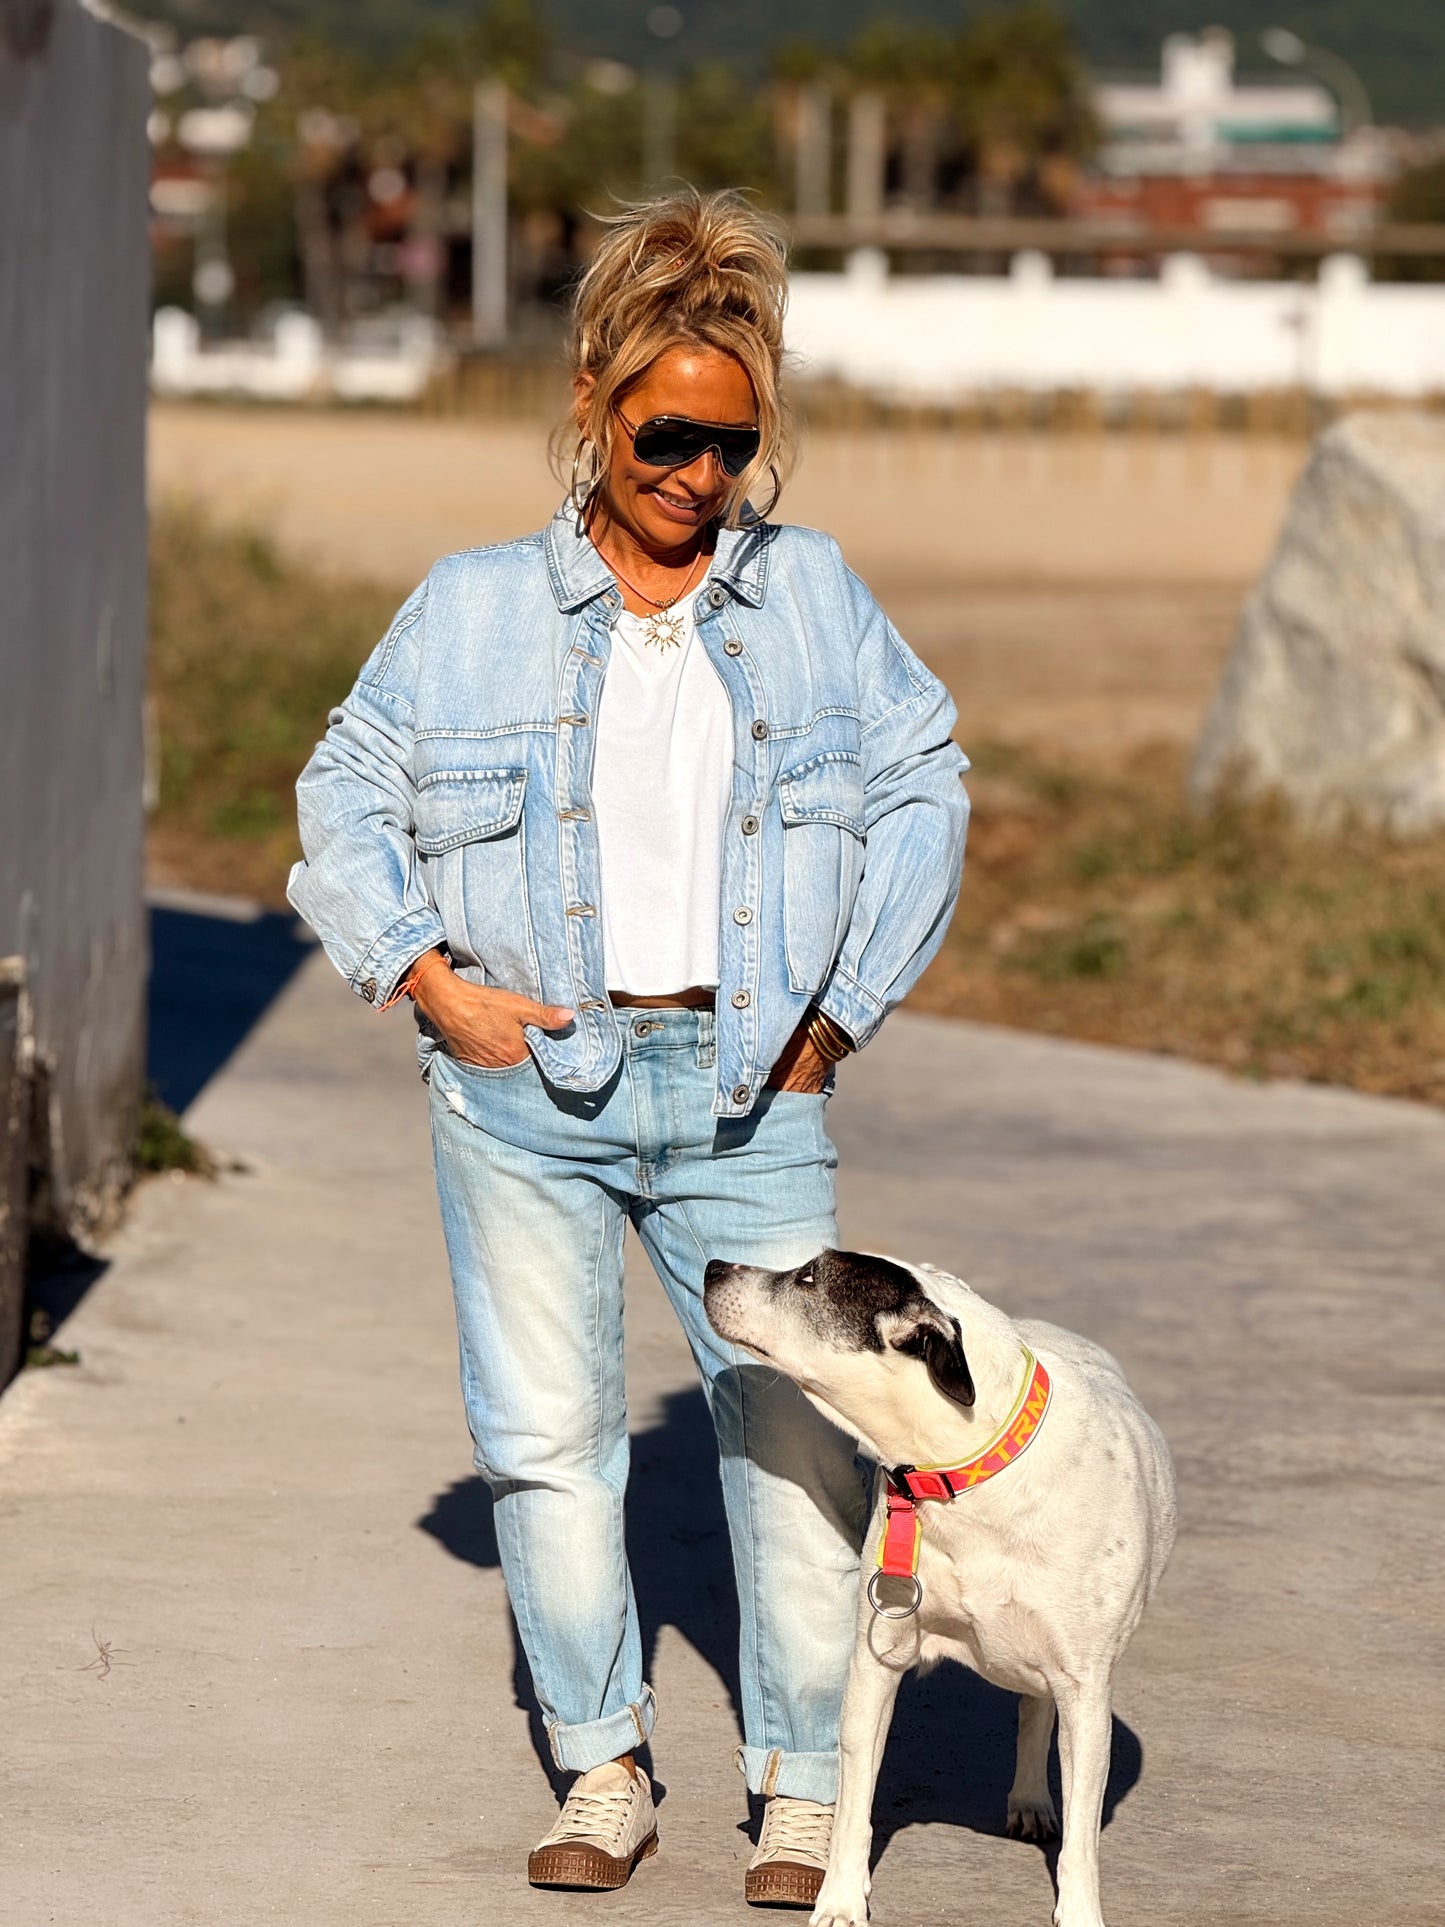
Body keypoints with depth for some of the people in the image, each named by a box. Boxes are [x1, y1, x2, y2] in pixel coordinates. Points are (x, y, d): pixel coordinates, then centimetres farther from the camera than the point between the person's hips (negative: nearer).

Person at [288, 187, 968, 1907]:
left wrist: (840, 1009, 6)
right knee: (544, 1432, 0)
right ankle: (602, 1773, 14)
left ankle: (804, 1787, 7)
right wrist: (429, 981, -3)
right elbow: (347, 803, 10)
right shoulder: (473, 609, 5)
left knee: (797, 1434, -4)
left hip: (746, 1092, 0)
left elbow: (923, 791, 12)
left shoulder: (810, 593, 7)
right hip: (526, 1083, 0)